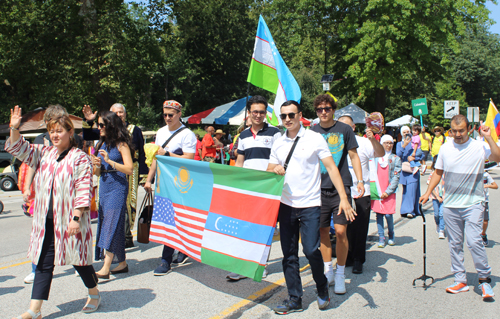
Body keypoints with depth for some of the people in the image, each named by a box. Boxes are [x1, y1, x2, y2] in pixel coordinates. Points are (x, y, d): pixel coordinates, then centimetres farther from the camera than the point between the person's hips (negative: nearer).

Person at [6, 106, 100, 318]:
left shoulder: (80, 158, -8)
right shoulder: (44, 154, 11)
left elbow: (83, 191, -13)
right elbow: (19, 149, 9)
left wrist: (76, 218, -19)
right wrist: (14, 129, -7)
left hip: (70, 219, -5)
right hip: (46, 221, 6)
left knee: (78, 260, 7)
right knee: (43, 263, 7)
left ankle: (94, 294, 30)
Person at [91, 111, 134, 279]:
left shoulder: (121, 144, -7)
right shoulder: (101, 144, 13)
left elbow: (129, 169, -14)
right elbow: (98, 173, 17)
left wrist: (109, 161, -19)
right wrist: (96, 165, -5)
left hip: (117, 187, -8)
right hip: (103, 187, 8)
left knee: (112, 224, -11)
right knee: (108, 224, 10)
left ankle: (105, 268, -12)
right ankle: (122, 263, 19)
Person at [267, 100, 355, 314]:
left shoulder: (314, 138, -3)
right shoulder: (278, 144, 9)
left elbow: (331, 167, -7)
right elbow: (268, 173, 14)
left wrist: (343, 198, -16)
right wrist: (275, 170, -10)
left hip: (310, 205, -4)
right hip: (286, 205, 4)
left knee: (311, 250, -10)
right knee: (289, 254, 7)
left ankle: (322, 289, 19)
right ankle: (294, 300, 20)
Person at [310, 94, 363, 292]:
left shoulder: (344, 130, 2)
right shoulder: (312, 132, 7)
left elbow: (354, 156, 6)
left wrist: (360, 180, -3)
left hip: (341, 187, -2)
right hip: (319, 188, 2)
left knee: (340, 231, -7)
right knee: (323, 231, 8)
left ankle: (340, 275, 10)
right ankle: (328, 271, 24)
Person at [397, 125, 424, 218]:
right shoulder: (399, 144, 12)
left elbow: (421, 154, 4)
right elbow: (398, 155, -5)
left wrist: (413, 158, -13)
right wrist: (404, 146, -19)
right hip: (404, 170, 2)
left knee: (411, 190, -11)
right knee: (406, 191, 6)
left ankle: (410, 211, -13)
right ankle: (405, 210, 16)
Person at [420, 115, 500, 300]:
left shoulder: (479, 147, -5)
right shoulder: (445, 148, 6)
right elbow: (438, 172, 14)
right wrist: (428, 193, 8)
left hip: (473, 204, -4)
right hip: (450, 205, 4)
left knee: (474, 241, -13)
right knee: (454, 244, 9)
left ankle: (485, 279, 6)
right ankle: (460, 281, 20)